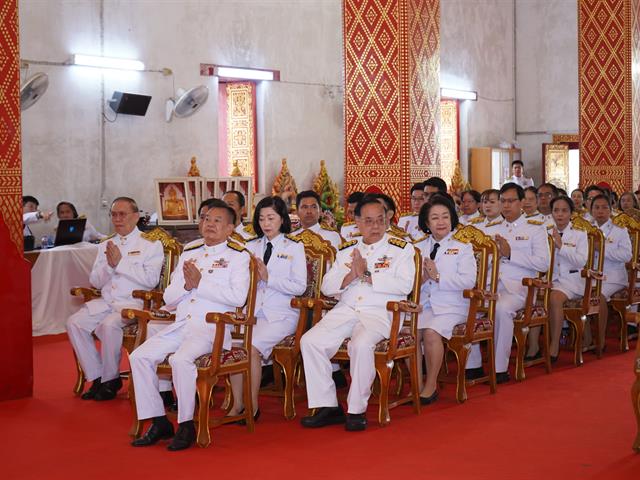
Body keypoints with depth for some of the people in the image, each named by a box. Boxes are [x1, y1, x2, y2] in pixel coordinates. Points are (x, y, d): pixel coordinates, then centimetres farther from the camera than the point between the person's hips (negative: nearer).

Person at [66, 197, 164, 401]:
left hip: (134, 302, -6)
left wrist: (120, 263, -12)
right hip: (105, 301, 6)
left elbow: (151, 279, -12)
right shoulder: (105, 245, 19)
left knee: (109, 324, -33)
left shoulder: (151, 245, 2)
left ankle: (110, 380, -13)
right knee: (74, 322, -16)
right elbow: (95, 281, 13)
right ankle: (96, 377, -7)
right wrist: (109, 266, -7)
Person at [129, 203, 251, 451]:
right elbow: (169, 298, 18)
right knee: (139, 356, -14)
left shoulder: (238, 256, 6)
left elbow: (238, 297, -10)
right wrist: (187, 285, -3)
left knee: (180, 359, -33)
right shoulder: (188, 254, 22)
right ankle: (158, 422, -6)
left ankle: (186, 425, -18)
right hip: (180, 325, 6)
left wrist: (200, 283, -10)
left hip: (211, 327, -6)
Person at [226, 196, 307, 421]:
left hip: (281, 314, -4)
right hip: (251, 311, 4)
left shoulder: (294, 248, 6)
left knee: (252, 347, -27)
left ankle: (252, 406, -14)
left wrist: (268, 277, -12)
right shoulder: (251, 247, 19)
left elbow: (299, 287, -3)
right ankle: (237, 404, -15)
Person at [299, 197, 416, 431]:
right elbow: (327, 286, 13)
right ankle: (327, 406, -11)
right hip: (345, 310, 5)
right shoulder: (347, 249, 19)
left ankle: (357, 410, -20)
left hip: (380, 312, -5)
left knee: (361, 344, -35)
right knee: (310, 341, -17)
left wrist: (367, 275, -10)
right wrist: (351, 276, -6)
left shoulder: (400, 249, 7)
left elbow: (404, 286, -9)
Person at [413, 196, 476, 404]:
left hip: (450, 307, -3)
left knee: (431, 332, -30)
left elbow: (468, 280, -8)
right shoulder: (418, 248, 19)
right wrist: (420, 278, -12)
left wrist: (438, 276, -14)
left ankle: (431, 385, -15)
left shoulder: (462, 248, 8)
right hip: (422, 305, 3)